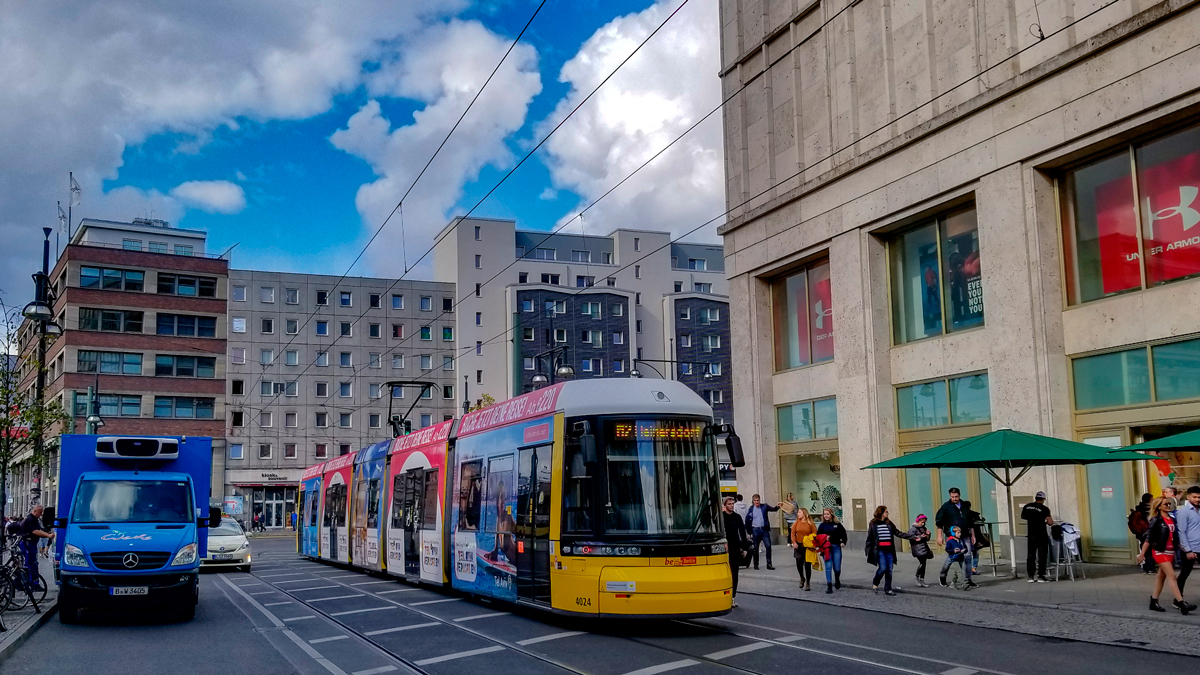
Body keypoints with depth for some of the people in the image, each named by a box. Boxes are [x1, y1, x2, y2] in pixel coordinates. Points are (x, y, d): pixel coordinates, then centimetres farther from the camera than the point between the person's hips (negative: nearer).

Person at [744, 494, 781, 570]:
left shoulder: (764, 506, 3)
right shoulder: (751, 509, 0)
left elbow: (773, 509, -8)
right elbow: (747, 520, 2)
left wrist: (777, 506, -30)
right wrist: (749, 532, 0)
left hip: (764, 529, 1)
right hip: (755, 530, -1)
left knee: (768, 546, -5)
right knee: (755, 548, 7)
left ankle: (769, 564, 1)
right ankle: (756, 564, 18)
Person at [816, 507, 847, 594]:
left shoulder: (837, 524, 7)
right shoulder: (822, 525, 9)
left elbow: (843, 534, 12)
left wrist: (843, 542, -3)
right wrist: (824, 538, -9)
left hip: (836, 547, 0)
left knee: (837, 568, 2)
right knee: (828, 567, -8)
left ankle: (837, 582, 32)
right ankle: (829, 586, -4)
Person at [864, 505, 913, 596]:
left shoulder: (889, 524, 12)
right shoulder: (873, 524, 0)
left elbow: (898, 533, 16)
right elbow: (870, 538, 1)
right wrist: (868, 551, -1)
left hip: (889, 550, 5)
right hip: (880, 550, -5)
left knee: (889, 570, 3)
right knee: (883, 568, -13)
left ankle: (888, 589, 14)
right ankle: (875, 583, 13)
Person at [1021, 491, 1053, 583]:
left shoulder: (1027, 506, 4)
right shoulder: (1044, 509, -11)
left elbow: (1022, 517, 19)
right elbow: (1050, 522, -14)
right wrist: (1046, 521, 7)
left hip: (1031, 534, 4)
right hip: (1042, 535, -4)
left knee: (1031, 555, 8)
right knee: (1042, 555, 2)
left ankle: (1031, 576, 9)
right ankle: (1041, 576, 2)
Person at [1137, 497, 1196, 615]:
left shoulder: (1172, 519, 11)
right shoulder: (1156, 520, -9)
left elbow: (1175, 537, 17)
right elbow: (1149, 538, -9)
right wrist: (1142, 553, -10)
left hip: (1170, 552, 7)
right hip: (1160, 552, -7)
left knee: (1162, 577, 11)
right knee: (1172, 576, -14)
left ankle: (1154, 602, 19)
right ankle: (1181, 603, -20)